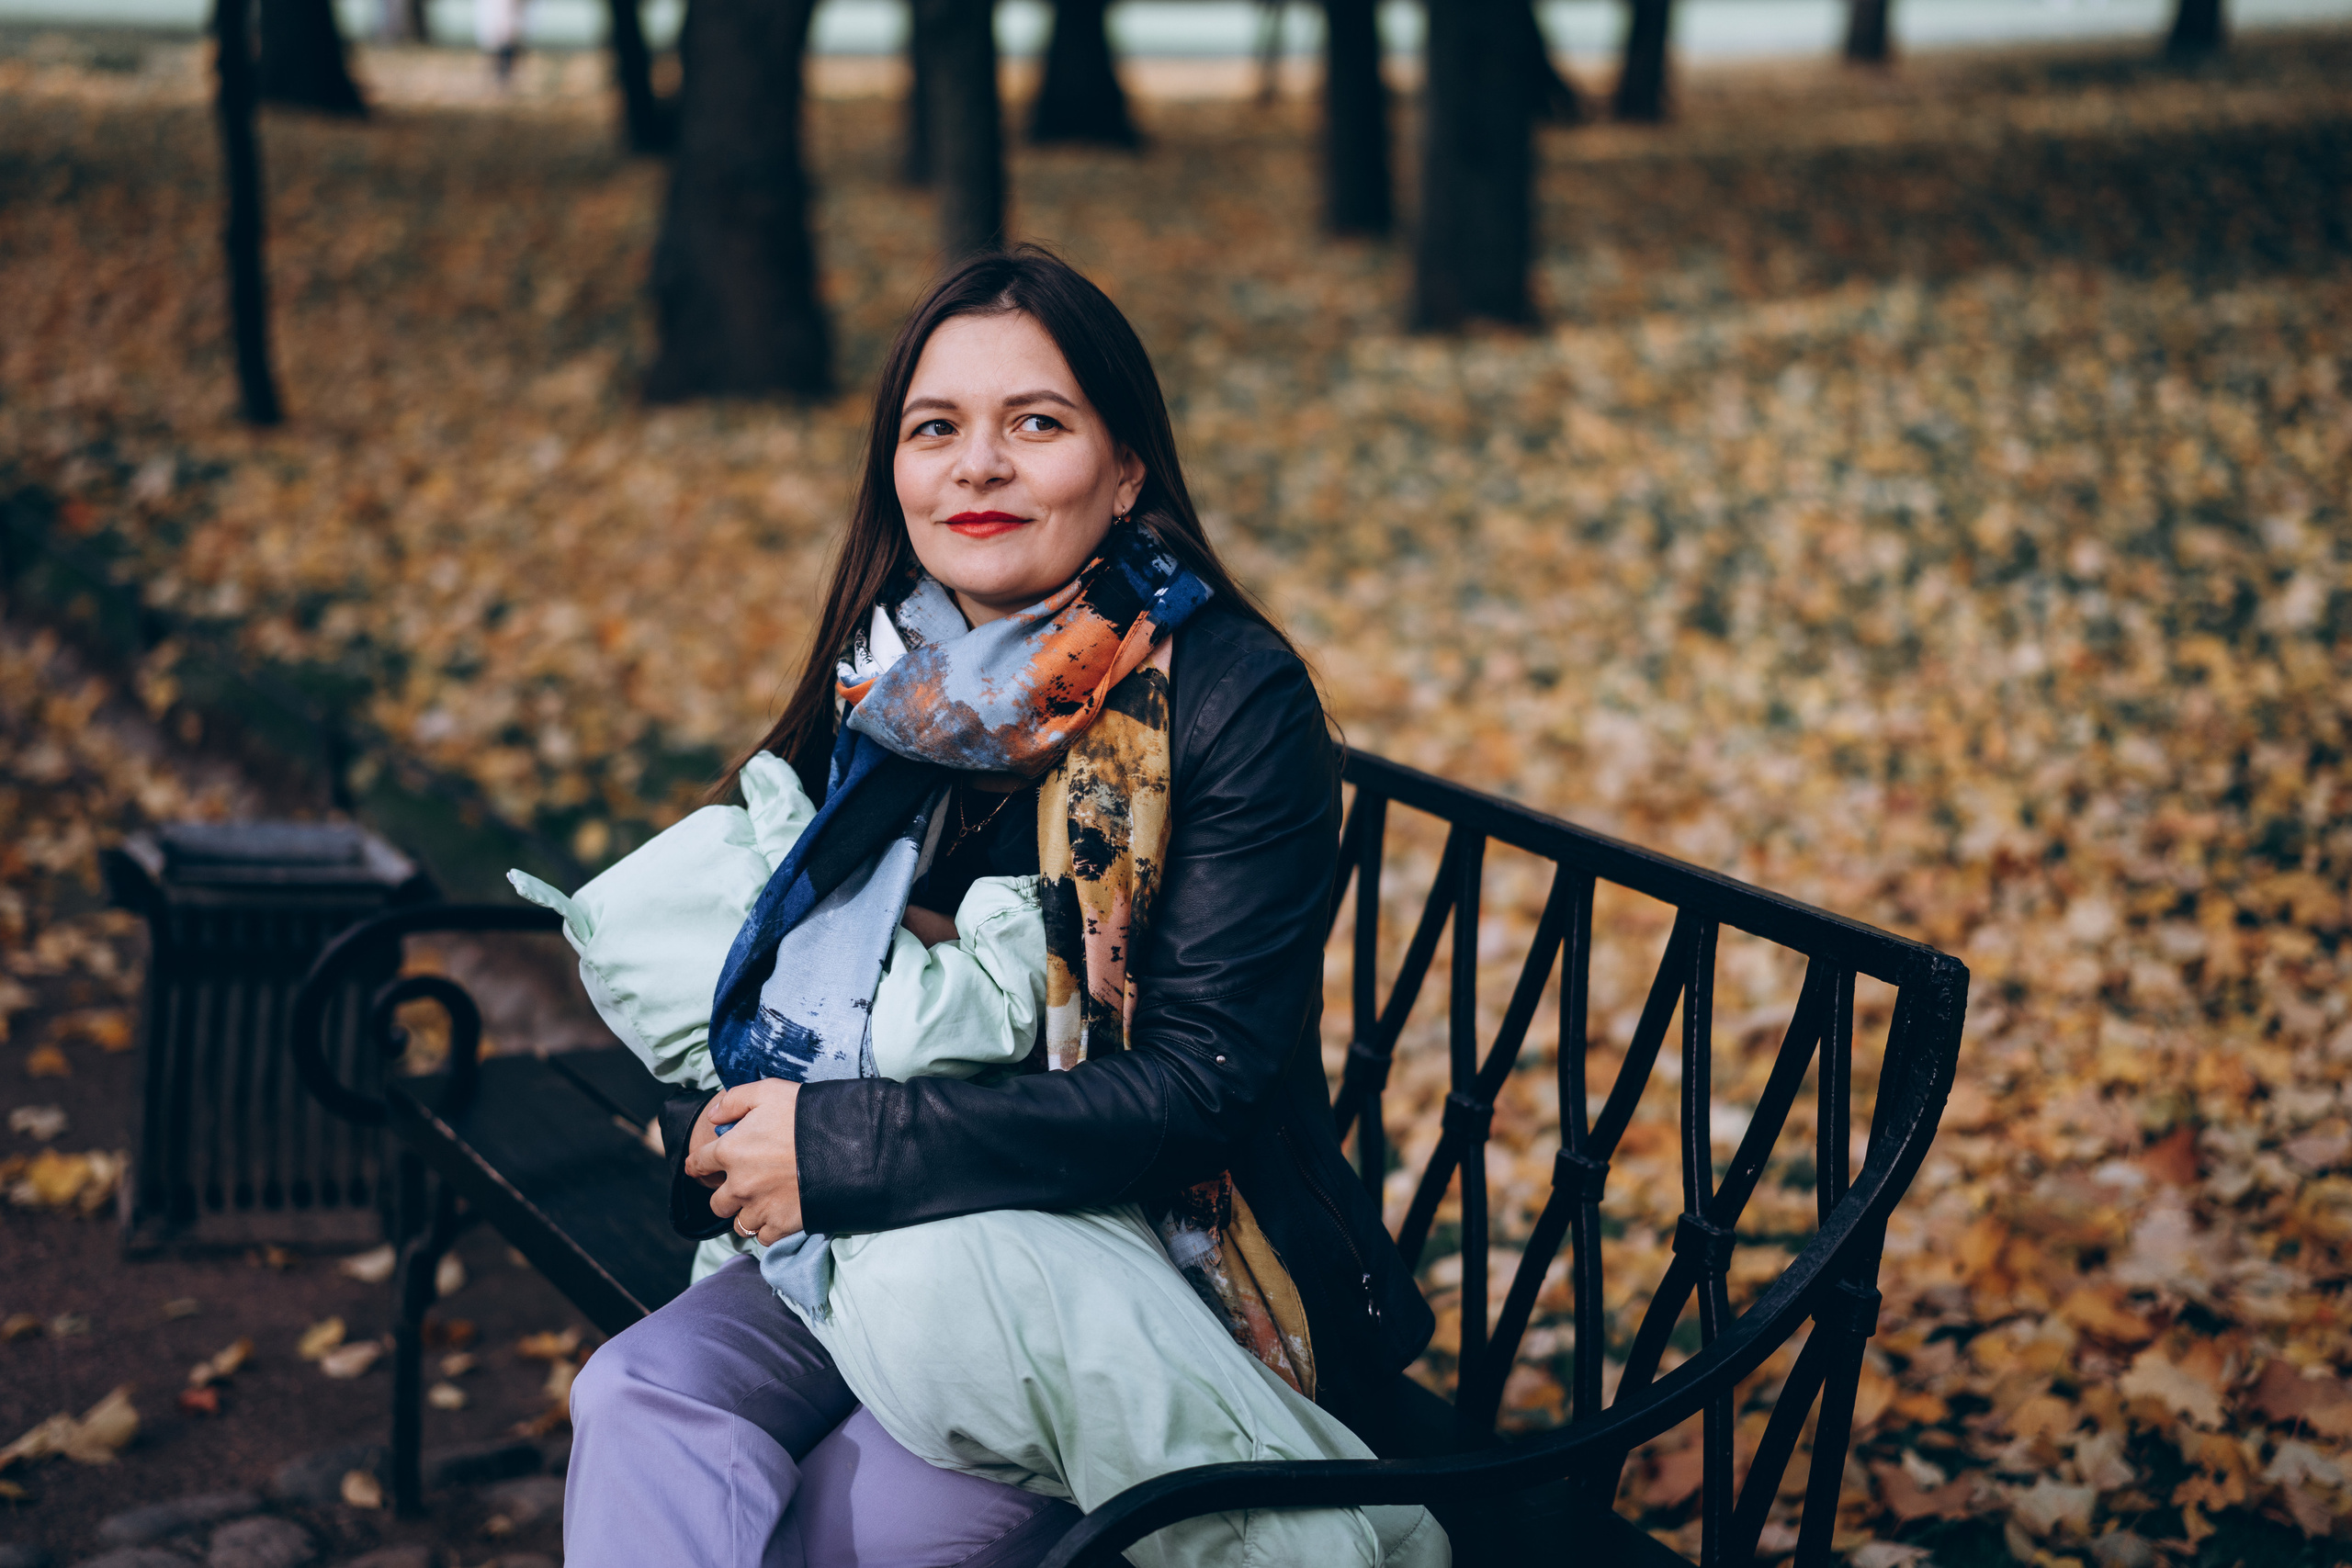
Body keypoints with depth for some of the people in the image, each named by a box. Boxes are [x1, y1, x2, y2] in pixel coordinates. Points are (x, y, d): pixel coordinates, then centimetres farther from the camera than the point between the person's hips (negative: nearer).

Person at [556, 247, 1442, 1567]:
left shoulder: (1232, 699, -11)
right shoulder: (891, 686, 6)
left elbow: (1201, 1082, -17)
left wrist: (844, 1146, -20)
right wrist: (727, 1129, -5)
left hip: (1173, 1265, -5)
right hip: (890, 1249, 5)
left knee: (939, 1272, -35)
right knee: (646, 1402, -21)